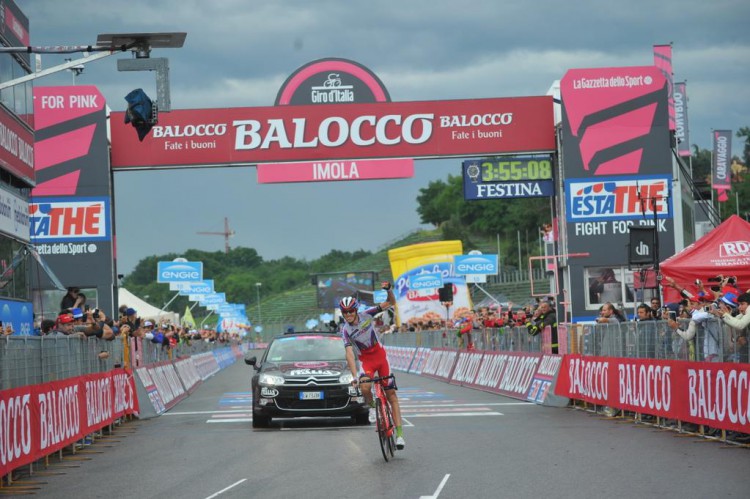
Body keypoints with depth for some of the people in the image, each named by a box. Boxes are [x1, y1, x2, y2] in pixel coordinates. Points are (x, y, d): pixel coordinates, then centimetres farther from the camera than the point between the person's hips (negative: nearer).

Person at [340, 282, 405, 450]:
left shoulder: (366, 315, -10)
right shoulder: (346, 330, -14)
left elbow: (391, 303, -6)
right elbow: (349, 354, -23)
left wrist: (389, 290, -28)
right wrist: (355, 376, -35)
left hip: (380, 356, 1)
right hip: (365, 360, -1)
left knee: (391, 394, -5)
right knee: (365, 387, -32)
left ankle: (399, 433, -5)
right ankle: (372, 406, 2)